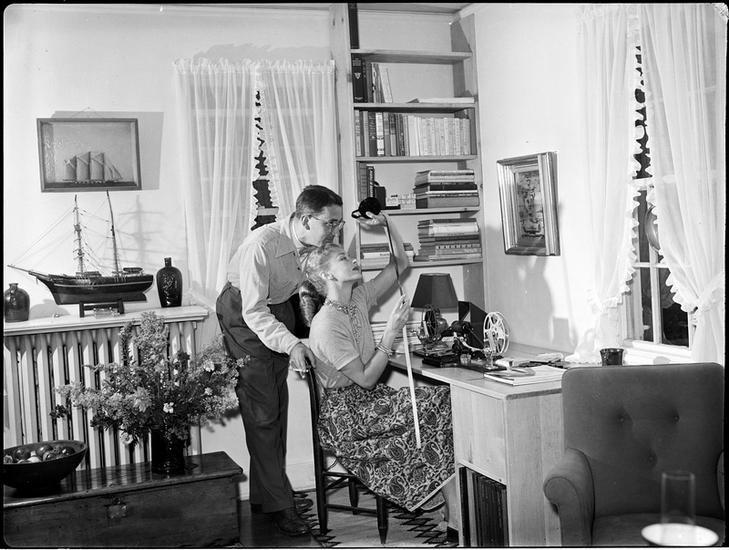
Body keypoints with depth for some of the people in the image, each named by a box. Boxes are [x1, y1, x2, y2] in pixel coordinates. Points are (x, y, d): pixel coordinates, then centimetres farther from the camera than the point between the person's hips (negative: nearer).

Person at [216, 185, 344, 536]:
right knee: (261, 412, -7)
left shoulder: (315, 244, -13)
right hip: (245, 320, -7)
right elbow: (254, 312, -34)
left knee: (278, 408, 12)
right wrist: (292, 345, -43)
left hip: (280, 312, 7)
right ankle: (277, 504, 2)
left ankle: (267, 496, 25)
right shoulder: (262, 244, -34)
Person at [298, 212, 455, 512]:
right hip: (344, 416, -8)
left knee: (441, 397, -12)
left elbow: (400, 263, 9)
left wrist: (386, 225, -5)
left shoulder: (358, 298, 3)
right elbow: (366, 379, -20)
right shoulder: (327, 325, -21)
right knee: (441, 400, -19)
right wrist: (391, 331, -20)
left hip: (367, 398, 8)